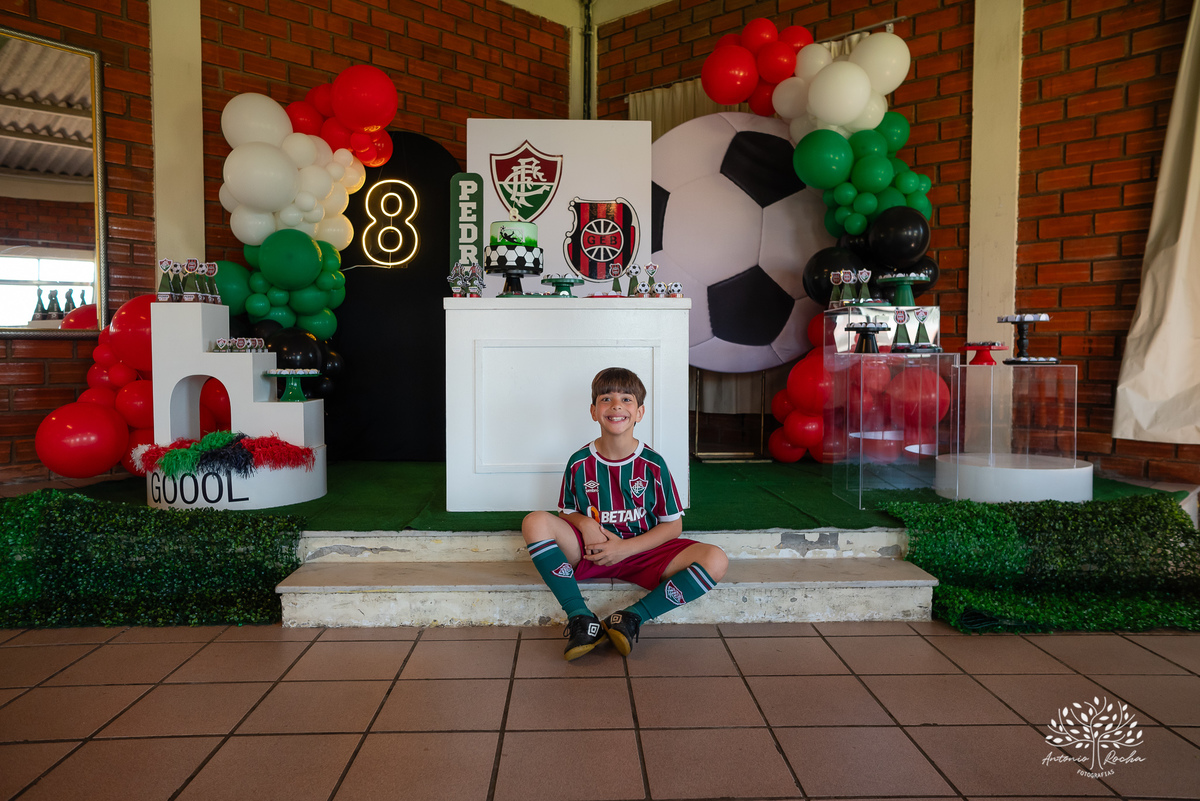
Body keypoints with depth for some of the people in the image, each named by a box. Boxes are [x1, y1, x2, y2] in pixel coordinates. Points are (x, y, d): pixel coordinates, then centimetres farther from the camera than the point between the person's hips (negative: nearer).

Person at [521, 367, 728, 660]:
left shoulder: (653, 464, -4)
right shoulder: (579, 463, 0)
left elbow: (673, 525, -1)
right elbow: (567, 512, 11)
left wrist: (625, 548, -14)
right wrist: (585, 523, -14)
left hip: (642, 552, 0)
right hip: (589, 551, 1)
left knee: (716, 560, -24)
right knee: (535, 522, -26)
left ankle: (632, 617, -21)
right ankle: (581, 618, -25)